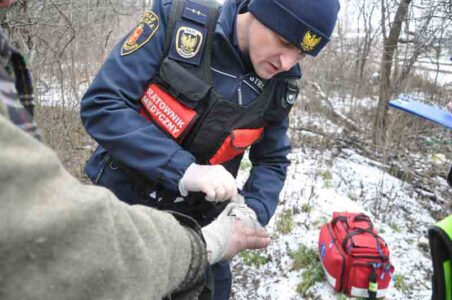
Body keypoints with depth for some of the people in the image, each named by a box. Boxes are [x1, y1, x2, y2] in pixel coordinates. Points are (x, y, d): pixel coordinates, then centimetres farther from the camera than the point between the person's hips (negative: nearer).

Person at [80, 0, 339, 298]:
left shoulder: (281, 85, -8)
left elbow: (272, 161, 3)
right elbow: (100, 104, -22)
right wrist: (184, 169, -31)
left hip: (194, 216, 3)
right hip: (123, 196, -2)